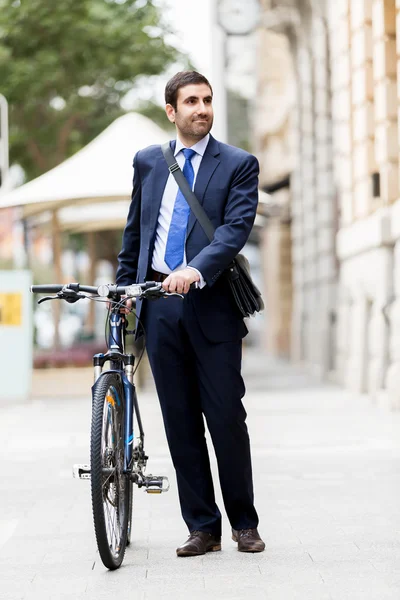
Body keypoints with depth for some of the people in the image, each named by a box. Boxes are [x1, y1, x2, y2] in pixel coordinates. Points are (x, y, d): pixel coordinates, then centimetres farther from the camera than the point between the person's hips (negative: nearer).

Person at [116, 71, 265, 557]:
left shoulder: (238, 164, 2)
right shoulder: (147, 162, 14)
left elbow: (236, 228, -12)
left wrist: (195, 270, -26)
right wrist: (123, 288, 16)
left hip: (212, 304, -3)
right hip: (159, 306, 3)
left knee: (227, 418, -1)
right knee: (180, 423, 5)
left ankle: (244, 524, 14)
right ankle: (202, 528, 12)